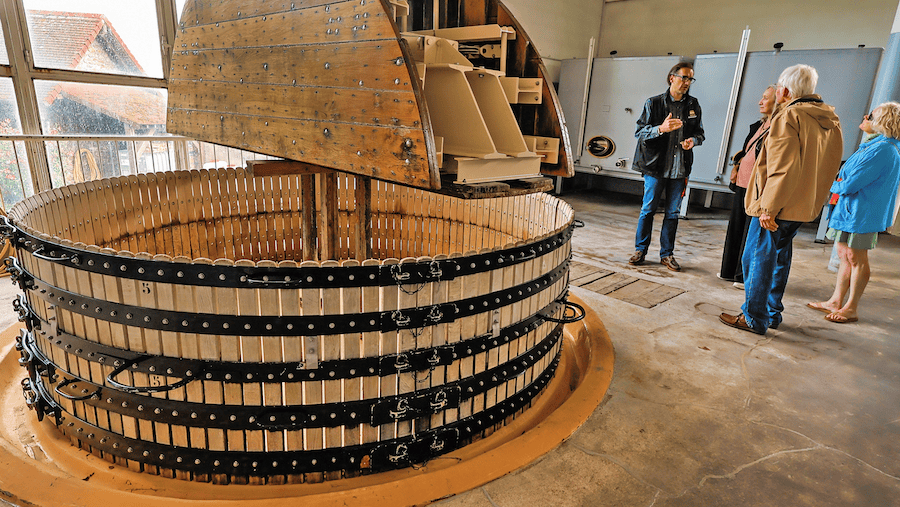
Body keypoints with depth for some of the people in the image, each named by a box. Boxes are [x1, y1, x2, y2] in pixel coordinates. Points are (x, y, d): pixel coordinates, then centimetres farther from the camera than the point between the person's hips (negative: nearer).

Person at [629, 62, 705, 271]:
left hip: (680, 167, 3)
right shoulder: (654, 103, -1)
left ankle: (667, 253, 17)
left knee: (673, 212, 7)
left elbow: (699, 132, 17)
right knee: (648, 210, 3)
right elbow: (639, 132, -5)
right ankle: (640, 250, 16)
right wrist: (661, 129, -22)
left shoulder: (693, 105, 10)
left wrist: (693, 140, -6)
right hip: (656, 166, -3)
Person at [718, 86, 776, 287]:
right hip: (742, 183, 9)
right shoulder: (758, 125, 15)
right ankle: (730, 270, 27)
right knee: (735, 227, 15)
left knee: (751, 232, 0)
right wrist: (737, 166, 13)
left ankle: (746, 276, 11)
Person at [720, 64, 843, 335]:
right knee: (779, 257, 18)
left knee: (758, 258, -1)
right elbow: (829, 167, 18)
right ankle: (772, 313, 27)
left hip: (777, 206, -9)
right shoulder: (830, 119, 13)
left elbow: (783, 167, -24)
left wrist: (769, 206, -23)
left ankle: (754, 318, 5)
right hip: (804, 205, 9)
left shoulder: (789, 116, -15)